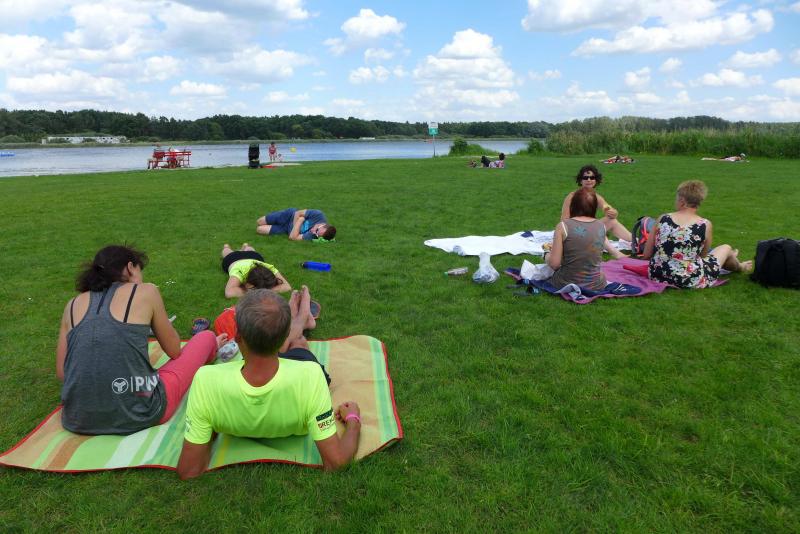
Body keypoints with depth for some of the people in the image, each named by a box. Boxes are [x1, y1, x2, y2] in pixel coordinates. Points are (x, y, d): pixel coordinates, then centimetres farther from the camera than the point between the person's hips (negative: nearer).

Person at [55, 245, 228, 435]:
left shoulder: (73, 304, 9)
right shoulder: (145, 292, -2)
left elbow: (61, 372, 10)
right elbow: (174, 351, 7)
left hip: (77, 421, 5)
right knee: (207, 337, 18)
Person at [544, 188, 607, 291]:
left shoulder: (563, 226, -14)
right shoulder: (602, 226, -2)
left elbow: (554, 264, -16)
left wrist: (547, 255, 8)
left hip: (567, 285, -4)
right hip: (596, 286, 4)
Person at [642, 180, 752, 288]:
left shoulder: (662, 219, -6)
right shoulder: (705, 225, -10)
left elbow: (646, 255, -3)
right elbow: (702, 255, 4)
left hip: (657, 276, 3)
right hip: (690, 281, -3)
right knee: (726, 248, 24)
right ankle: (739, 266, 59)